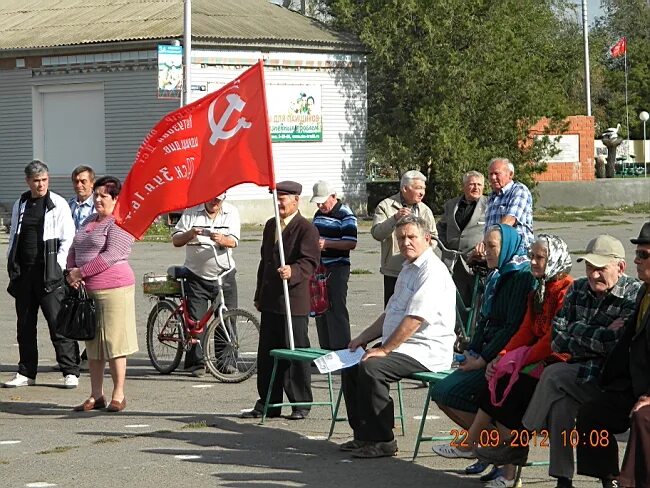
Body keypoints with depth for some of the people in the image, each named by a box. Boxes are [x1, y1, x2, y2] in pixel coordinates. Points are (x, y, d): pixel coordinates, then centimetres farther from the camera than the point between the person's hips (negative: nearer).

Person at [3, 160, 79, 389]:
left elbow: (68, 239, -4)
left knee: (58, 322, -8)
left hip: (49, 274, -5)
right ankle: (26, 372, 17)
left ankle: (70, 372, -4)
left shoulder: (58, 204, -2)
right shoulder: (20, 205, 13)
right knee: (25, 324, 9)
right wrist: (12, 266, 11)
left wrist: (57, 268, -10)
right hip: (24, 273, 5)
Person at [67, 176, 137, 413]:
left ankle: (118, 395, 3)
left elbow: (110, 256, -18)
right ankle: (96, 396, 16)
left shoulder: (120, 224, -9)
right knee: (92, 343, 10)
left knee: (114, 342, -5)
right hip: (87, 290, 8)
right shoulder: (90, 221, 19)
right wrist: (71, 272, 0)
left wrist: (81, 272, -15)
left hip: (113, 288, -8)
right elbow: (74, 249, 19)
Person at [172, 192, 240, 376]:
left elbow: (233, 241, -11)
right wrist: (190, 234, -24)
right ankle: (196, 363, 2)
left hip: (224, 274, 1)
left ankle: (227, 361, 9)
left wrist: (221, 239, -34)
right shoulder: (191, 212, 0)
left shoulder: (231, 212, 1)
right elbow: (176, 240, -3)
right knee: (196, 321, -4)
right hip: (197, 276, -1)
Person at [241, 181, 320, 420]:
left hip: (294, 302, -8)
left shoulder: (306, 229, -8)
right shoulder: (270, 226, 17)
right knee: (267, 353, 10)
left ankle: (301, 404, 7)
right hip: (270, 301, 8)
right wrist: (259, 294, 23)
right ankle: (268, 403, 17)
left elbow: (310, 262, -16)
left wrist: (293, 271, -36)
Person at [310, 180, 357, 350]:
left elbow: (351, 243, -17)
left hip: (337, 268, -8)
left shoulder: (345, 215, -10)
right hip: (319, 268, 8)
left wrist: (327, 243, -25)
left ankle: (341, 350, -6)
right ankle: (325, 350, 17)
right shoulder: (319, 214, 15)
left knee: (336, 310, -9)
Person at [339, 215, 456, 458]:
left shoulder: (432, 271, -16)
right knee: (350, 365, 4)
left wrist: (384, 349, -21)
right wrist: (364, 338, 16)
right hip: (401, 348, 11)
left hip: (426, 352, -10)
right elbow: (390, 313, 27)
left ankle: (382, 441, -19)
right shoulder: (408, 269, 18)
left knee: (371, 367, -27)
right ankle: (362, 436, 8)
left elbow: (415, 319, -23)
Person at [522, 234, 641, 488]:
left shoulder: (635, 296, -9)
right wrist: (602, 336, -9)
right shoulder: (578, 290, 11)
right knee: (561, 404, -25)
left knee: (554, 375, -22)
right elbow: (558, 339, 3)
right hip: (583, 374, 6)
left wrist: (579, 331, -10)